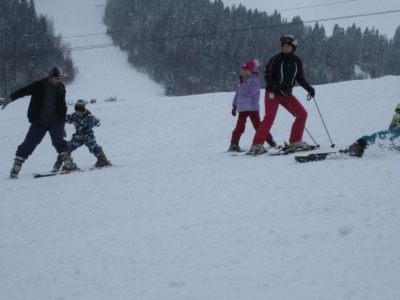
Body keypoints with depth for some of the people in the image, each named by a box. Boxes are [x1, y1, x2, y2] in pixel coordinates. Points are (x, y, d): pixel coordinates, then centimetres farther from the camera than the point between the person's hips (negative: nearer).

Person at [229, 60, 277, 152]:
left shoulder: (254, 80, -8)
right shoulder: (243, 80, 15)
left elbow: (249, 92, -23)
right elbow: (237, 93, 20)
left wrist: (242, 83, -19)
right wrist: (234, 105, 17)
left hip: (252, 108, -6)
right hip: (242, 108, 6)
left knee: (257, 125, -5)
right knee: (240, 126, 2)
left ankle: (269, 139, 7)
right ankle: (234, 143, 3)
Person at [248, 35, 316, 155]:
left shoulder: (297, 61, 3)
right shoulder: (276, 59, -12)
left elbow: (300, 78, 13)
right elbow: (267, 75, -12)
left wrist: (309, 88, -1)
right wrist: (275, 86, -28)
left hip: (287, 94, 6)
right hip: (273, 93, -6)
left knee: (302, 114, 3)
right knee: (269, 118, -17)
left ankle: (295, 141, 14)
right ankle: (257, 144, -17)